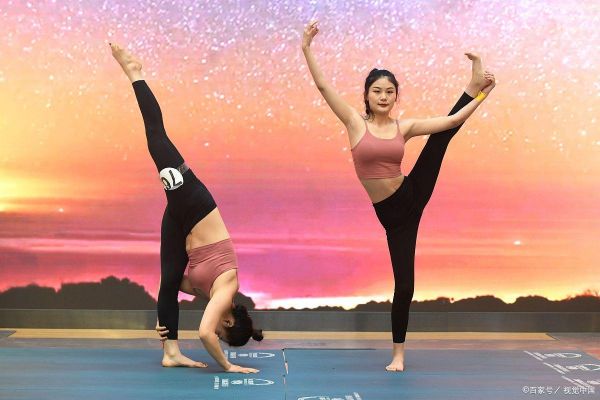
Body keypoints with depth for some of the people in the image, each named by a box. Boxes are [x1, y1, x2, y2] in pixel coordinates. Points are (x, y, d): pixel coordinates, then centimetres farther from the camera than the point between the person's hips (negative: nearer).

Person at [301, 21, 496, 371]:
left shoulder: (404, 127, 0)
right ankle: (399, 353, 20)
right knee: (404, 283, 3)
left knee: (445, 131, -8)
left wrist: (480, 94, -5)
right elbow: (323, 85, -10)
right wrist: (307, 48, -13)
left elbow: (453, 120, -2)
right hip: (390, 212, -2)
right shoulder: (355, 122, -5)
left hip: (412, 195, 2)